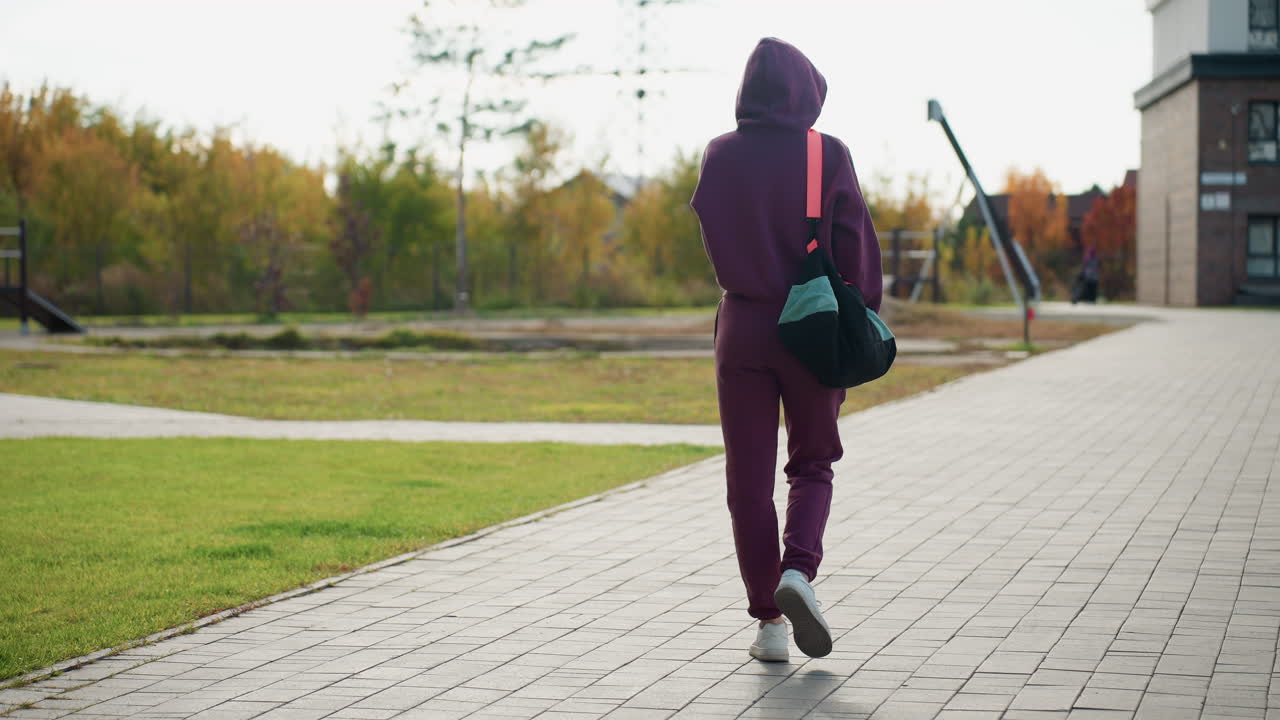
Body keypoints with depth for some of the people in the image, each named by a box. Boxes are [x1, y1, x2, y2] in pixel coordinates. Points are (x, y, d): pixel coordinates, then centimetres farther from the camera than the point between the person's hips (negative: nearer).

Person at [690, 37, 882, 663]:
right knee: (812, 464, 16)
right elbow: (855, 244, -6)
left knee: (749, 480, 8)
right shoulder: (827, 155, -8)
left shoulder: (719, 157, -3)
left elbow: (713, 236, 5)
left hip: (743, 329, 1)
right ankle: (798, 570, -9)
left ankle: (767, 620, 8)